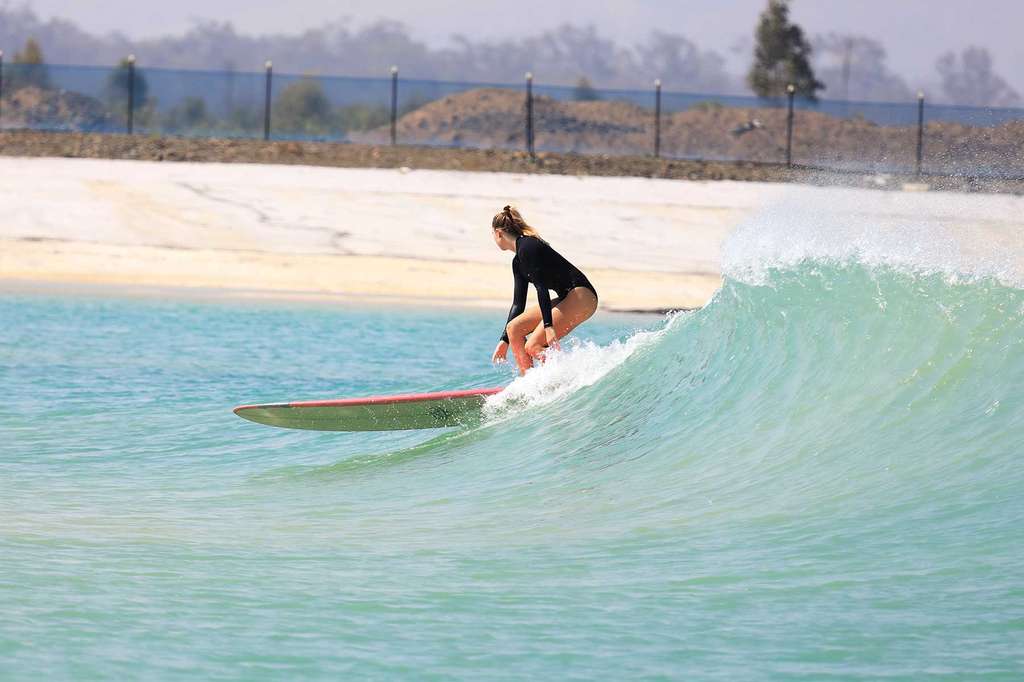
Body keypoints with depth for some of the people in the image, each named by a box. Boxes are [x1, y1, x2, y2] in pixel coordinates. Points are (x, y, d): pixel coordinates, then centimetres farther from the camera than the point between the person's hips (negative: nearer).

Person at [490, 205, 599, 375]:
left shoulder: (527, 247, -12)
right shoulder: (518, 262, 18)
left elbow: (541, 288, -20)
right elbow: (518, 304, 22)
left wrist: (549, 326, -26)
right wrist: (504, 341, 22)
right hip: (566, 298, 10)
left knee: (533, 346, -17)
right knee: (514, 328, 5)